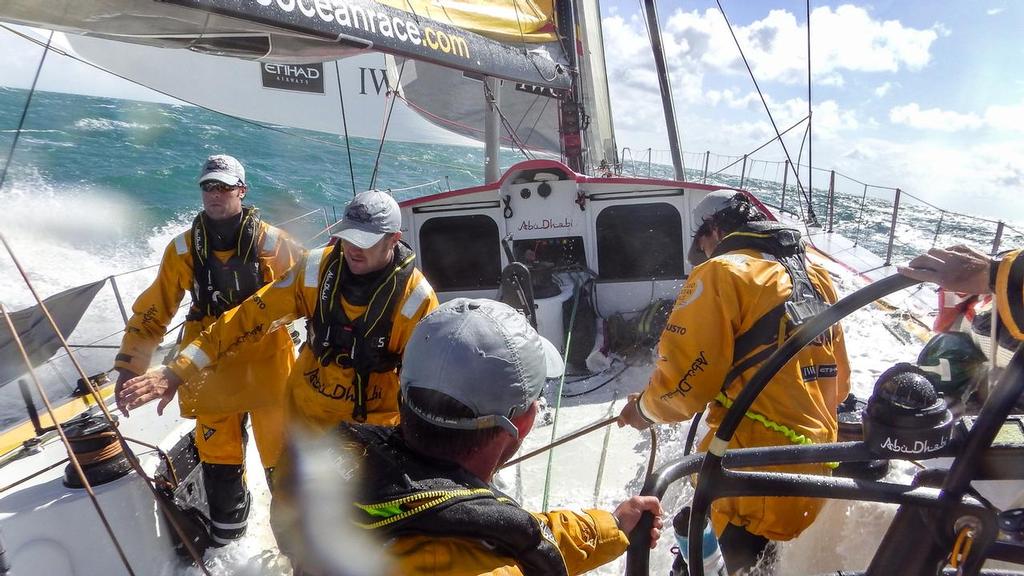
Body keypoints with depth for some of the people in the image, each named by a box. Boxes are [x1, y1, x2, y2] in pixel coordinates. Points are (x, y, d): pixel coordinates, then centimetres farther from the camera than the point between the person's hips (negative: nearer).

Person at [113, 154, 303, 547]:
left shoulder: (272, 242, -6)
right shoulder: (184, 248, 1)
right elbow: (153, 309, 6)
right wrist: (130, 366, 3)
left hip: (268, 369, -2)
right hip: (211, 374, 2)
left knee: (283, 459, 5)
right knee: (220, 463, 12)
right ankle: (225, 542, 33)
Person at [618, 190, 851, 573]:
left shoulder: (723, 273, -10)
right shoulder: (816, 279, 14)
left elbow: (684, 377, -16)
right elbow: (838, 381, 20)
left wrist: (645, 409, 4)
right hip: (815, 476, 8)